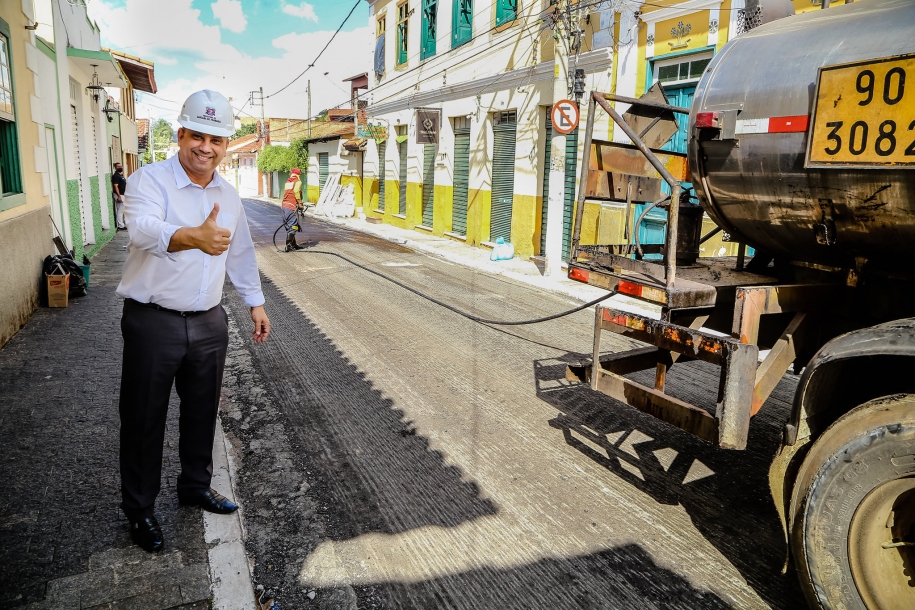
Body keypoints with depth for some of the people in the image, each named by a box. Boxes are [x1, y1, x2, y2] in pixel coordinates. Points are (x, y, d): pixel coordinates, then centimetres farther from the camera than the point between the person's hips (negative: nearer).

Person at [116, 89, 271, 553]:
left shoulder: (228, 194, 8)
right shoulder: (149, 180, -12)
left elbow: (241, 253, 19)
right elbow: (144, 229, -34)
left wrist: (255, 303, 19)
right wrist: (193, 237, -54)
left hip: (209, 322, 6)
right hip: (152, 322, -5)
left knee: (202, 411, 17)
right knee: (144, 419, 7)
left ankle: (195, 486, 38)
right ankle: (138, 508, 26)